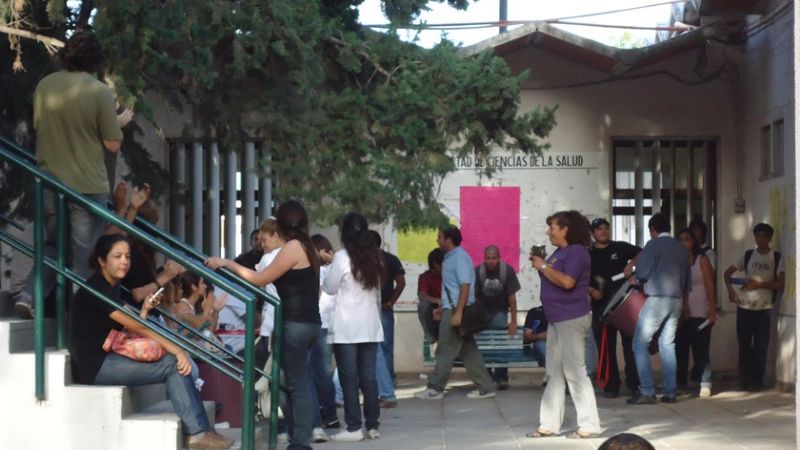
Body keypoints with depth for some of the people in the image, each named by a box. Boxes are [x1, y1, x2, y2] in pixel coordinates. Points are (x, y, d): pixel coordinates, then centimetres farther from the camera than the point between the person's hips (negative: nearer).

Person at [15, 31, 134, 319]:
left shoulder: (45, 85, 1)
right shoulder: (100, 92, -13)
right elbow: (113, 144, -9)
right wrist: (119, 123, 10)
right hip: (87, 186, -4)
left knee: (53, 246, 20)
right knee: (84, 257, 6)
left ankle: (28, 295, 3)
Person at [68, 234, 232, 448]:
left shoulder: (110, 288, 19)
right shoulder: (97, 289, -13)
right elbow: (139, 328, -18)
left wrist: (145, 310, 0)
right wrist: (177, 350, -20)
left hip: (108, 359, 9)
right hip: (96, 366, -9)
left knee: (183, 365, -1)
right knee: (174, 364, -17)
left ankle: (195, 429, -10)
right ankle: (198, 432, -15)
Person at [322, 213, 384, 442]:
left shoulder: (342, 257, -9)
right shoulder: (374, 257, 9)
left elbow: (329, 288, 1)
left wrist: (332, 266, 14)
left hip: (347, 327, -5)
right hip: (370, 325, 5)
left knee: (349, 377, -2)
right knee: (369, 376, 8)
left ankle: (354, 427, -3)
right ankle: (373, 425, 9)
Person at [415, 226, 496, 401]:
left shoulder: (459, 257, -13)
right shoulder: (451, 257, 17)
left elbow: (465, 285, -20)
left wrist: (458, 312, -25)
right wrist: (442, 308, 22)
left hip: (456, 310, -10)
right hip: (452, 309, 10)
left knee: (446, 351, -4)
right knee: (469, 351, 8)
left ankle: (435, 388, 1)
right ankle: (486, 387, 9)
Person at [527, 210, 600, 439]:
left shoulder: (576, 251, -13)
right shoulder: (560, 252, 15)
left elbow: (567, 282, -25)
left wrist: (544, 266, -16)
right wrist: (540, 264, 1)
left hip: (572, 319, -10)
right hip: (557, 319, 10)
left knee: (575, 372, -7)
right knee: (554, 373, 11)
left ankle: (589, 426, -2)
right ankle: (549, 424, 15)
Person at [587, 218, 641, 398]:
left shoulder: (620, 248, 5)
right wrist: (591, 290, -13)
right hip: (601, 305, 1)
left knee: (630, 342, -1)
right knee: (606, 348, 1)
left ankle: (634, 382, 4)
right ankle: (611, 385, 6)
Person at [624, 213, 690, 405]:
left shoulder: (654, 244, -5)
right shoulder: (681, 248, 14)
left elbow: (642, 271, -11)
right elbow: (687, 279, 16)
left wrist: (634, 278, 9)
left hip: (656, 299, -7)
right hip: (676, 300, 7)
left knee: (640, 344, -2)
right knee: (667, 345, 11)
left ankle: (646, 392, -9)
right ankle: (670, 392, 6)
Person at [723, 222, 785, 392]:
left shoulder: (777, 258, 1)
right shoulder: (747, 255, 9)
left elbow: (781, 283, -6)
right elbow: (728, 272, 12)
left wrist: (760, 284, -16)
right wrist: (730, 289, -5)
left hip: (763, 308, -2)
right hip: (744, 307, 2)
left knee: (760, 346, -1)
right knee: (744, 345, 6)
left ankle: (757, 380, 7)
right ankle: (745, 379, 15)